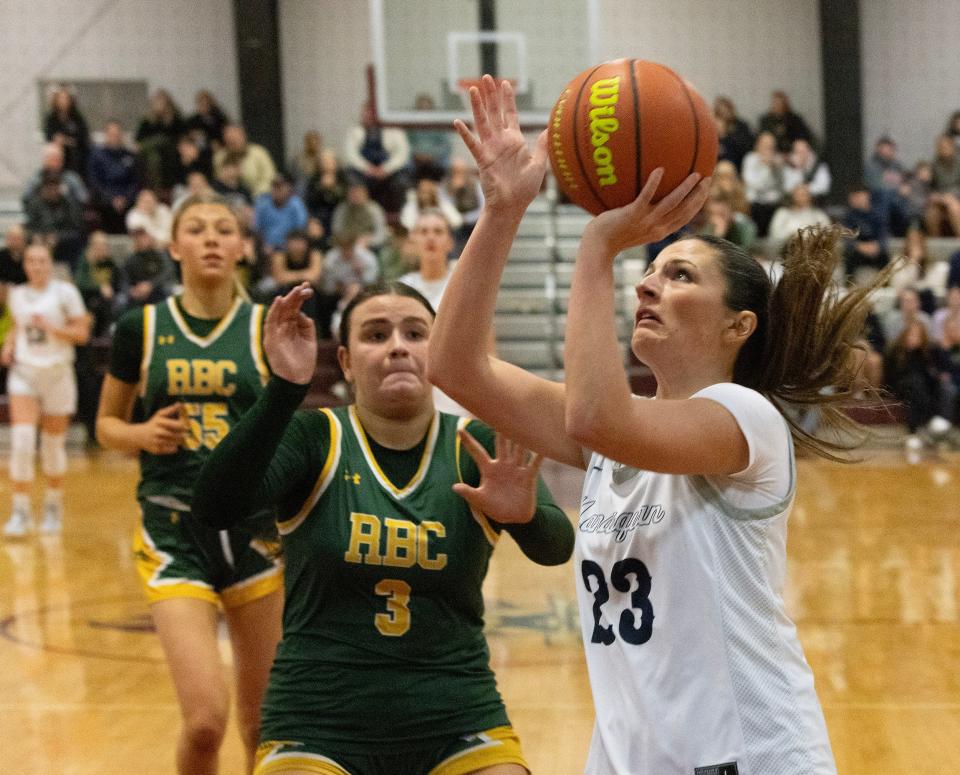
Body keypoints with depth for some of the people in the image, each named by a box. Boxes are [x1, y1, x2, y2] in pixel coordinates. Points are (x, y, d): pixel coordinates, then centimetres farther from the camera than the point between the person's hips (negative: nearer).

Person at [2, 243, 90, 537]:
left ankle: (53, 507, 27)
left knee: (53, 445, 6)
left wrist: (51, 327, -19)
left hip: (57, 372, -2)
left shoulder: (64, 292, -4)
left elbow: (82, 333, -6)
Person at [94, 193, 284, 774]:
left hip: (255, 529, 1)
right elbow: (108, 425, 13)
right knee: (205, 717, -15)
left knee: (263, 722, 7)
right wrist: (144, 434, -9)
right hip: (173, 531, -1)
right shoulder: (141, 328, 3)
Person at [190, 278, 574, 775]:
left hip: (458, 725, 1)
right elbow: (215, 508, -21)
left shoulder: (478, 450, 0)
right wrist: (285, 388, -33)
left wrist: (524, 516, -36)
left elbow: (554, 547, -13)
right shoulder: (313, 438, -5)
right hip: (319, 729, -1)